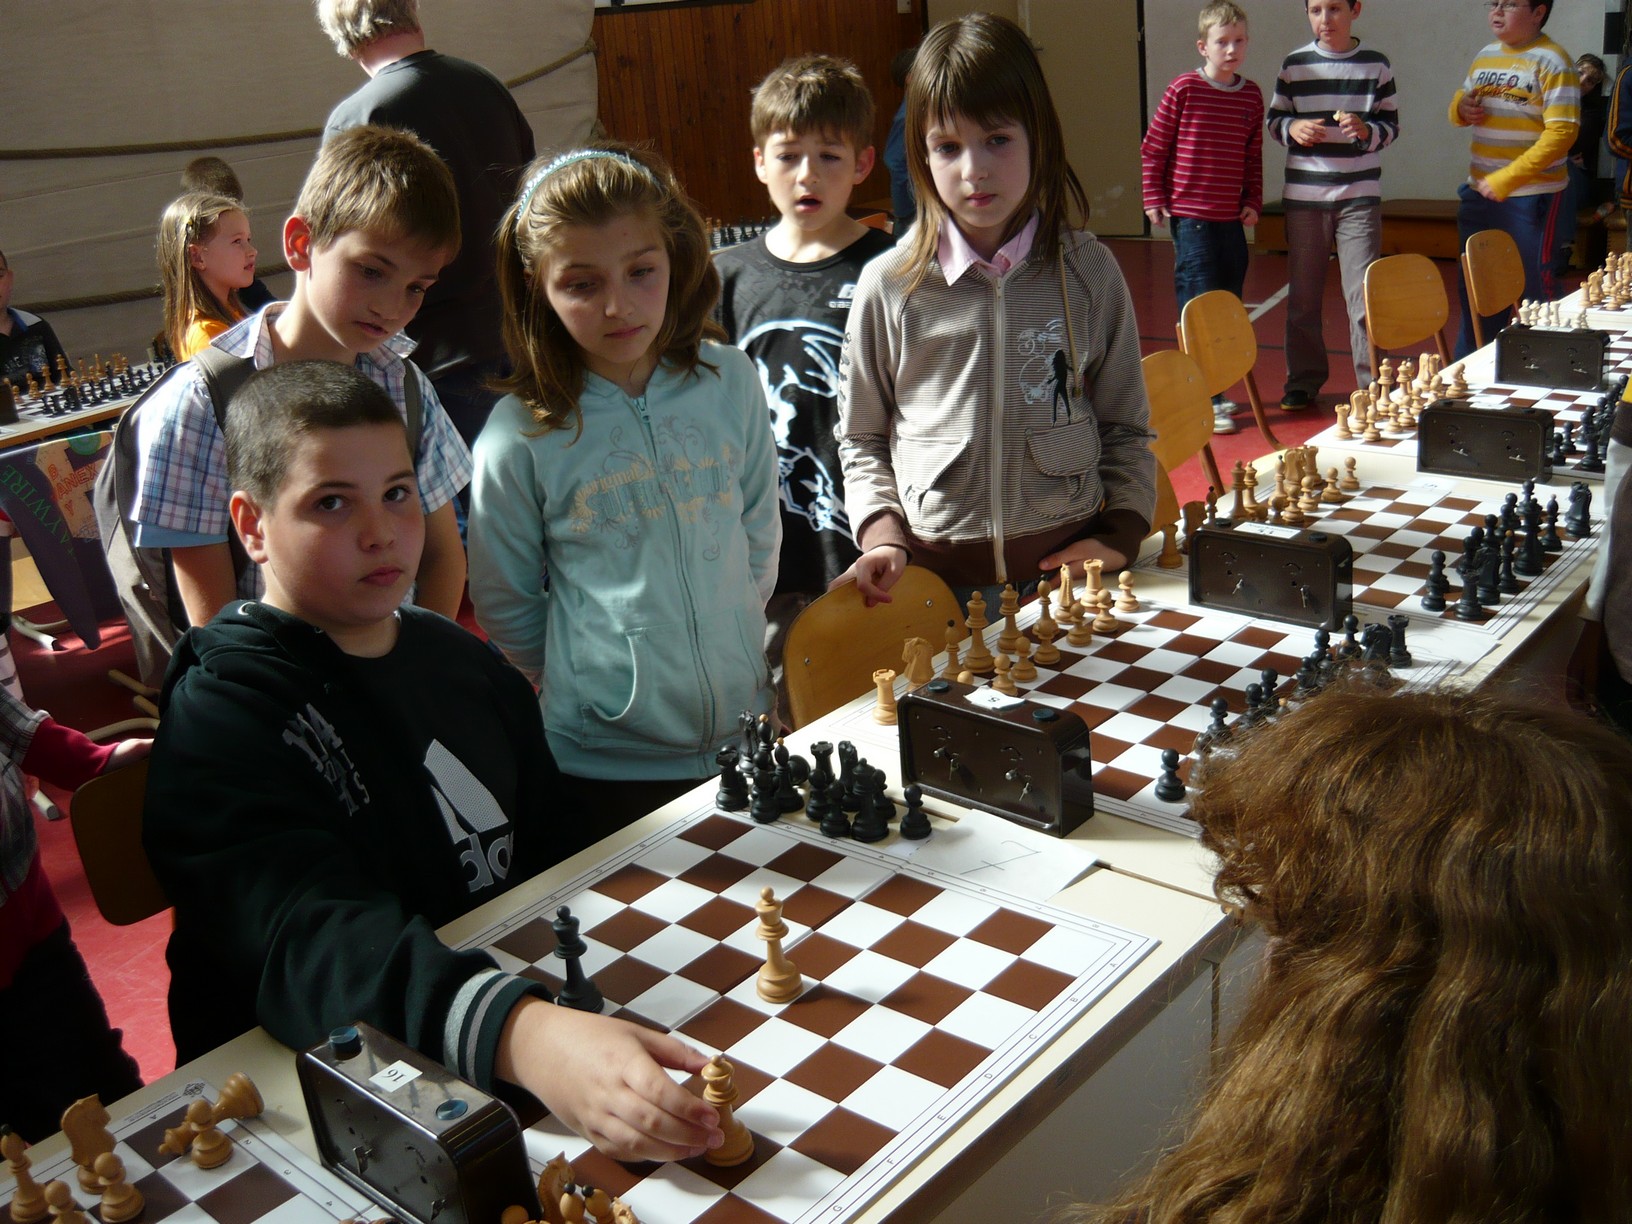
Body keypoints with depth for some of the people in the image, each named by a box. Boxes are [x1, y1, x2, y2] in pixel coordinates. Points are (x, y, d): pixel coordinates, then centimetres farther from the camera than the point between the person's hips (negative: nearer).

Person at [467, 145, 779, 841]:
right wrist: (591, 679, 7)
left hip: (743, 735, 3)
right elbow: (504, 603, 0)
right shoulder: (519, 438, -12)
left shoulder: (731, 381, -4)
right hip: (606, 759, -3)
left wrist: (727, 648, 13)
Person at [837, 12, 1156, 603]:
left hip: (1066, 560, 1)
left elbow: (1126, 428, 8)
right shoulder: (888, 284, -3)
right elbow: (861, 439, 7)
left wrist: (1120, 534, -1)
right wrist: (883, 533, -6)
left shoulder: (1088, 271, -1)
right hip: (934, 573, 0)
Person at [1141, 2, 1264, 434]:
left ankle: (1215, 389, 23)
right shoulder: (1184, 90, -7)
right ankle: (1204, 401, -2)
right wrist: (1154, 200, -4)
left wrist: (1253, 202, 9)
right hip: (1190, 216, -6)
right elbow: (1152, 148, -1)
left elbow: (1253, 156, 17)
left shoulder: (1252, 95, 8)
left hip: (1232, 219, 6)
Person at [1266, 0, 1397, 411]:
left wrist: (1365, 131, -16)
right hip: (1303, 196, 1)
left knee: (1363, 294, -5)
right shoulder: (1294, 65, 3)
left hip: (1360, 196, -1)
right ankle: (1304, 380, 22)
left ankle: (1372, 385, 4)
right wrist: (1293, 128, -12)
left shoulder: (1376, 64, 2)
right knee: (1302, 295, 8)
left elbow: (1391, 126, 5)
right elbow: (1274, 121, 10)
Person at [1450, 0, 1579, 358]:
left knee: (1535, 287, 0)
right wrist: (1460, 109, -3)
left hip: (1530, 196, -7)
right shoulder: (1485, 56, 9)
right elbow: (1461, 104, 23)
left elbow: (1561, 133, -18)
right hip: (1479, 193, 7)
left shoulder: (1551, 61, -11)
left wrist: (1505, 180, -24)